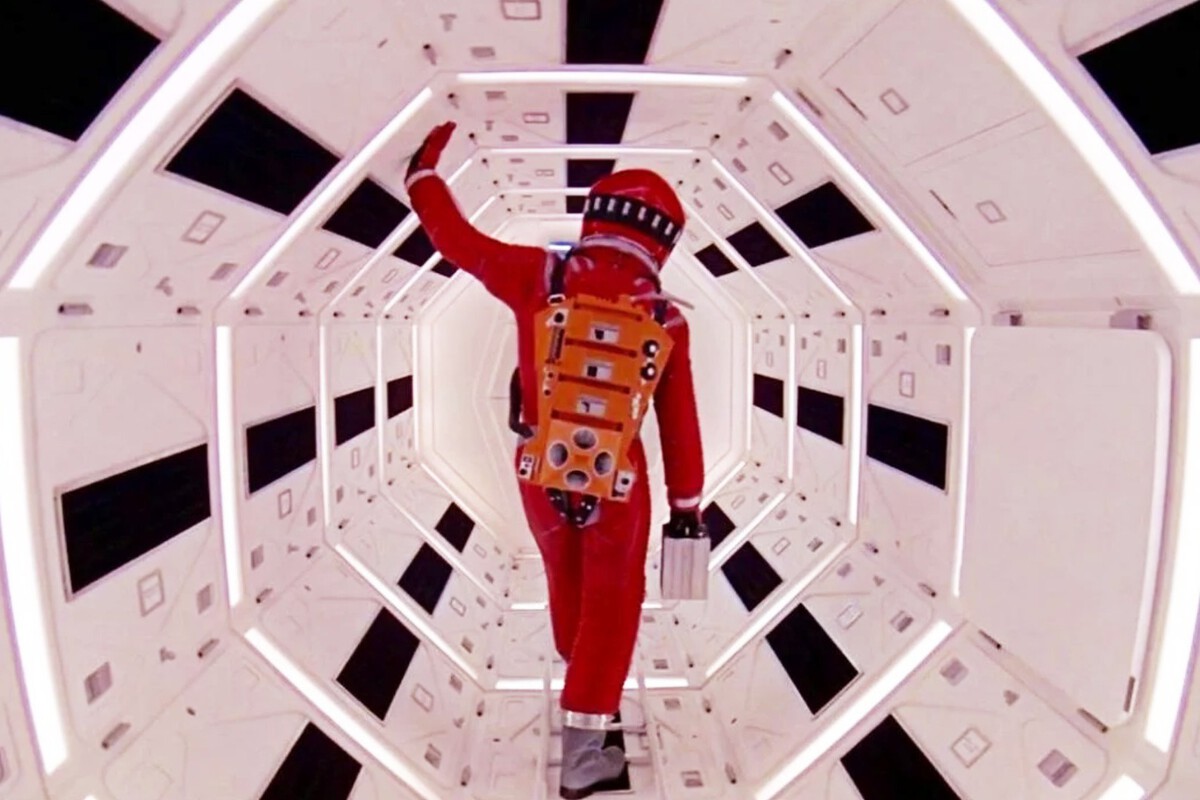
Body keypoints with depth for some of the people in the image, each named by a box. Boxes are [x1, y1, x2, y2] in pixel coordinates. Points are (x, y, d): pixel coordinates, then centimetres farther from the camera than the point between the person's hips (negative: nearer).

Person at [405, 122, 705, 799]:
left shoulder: (539, 275, -9)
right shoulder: (665, 318, -8)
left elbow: (456, 237, 1)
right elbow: (680, 422, -4)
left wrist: (425, 170, 18)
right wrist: (688, 504, 7)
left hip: (540, 471, 3)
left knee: (566, 579, 26)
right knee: (611, 605, 12)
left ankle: (584, 685, 50)